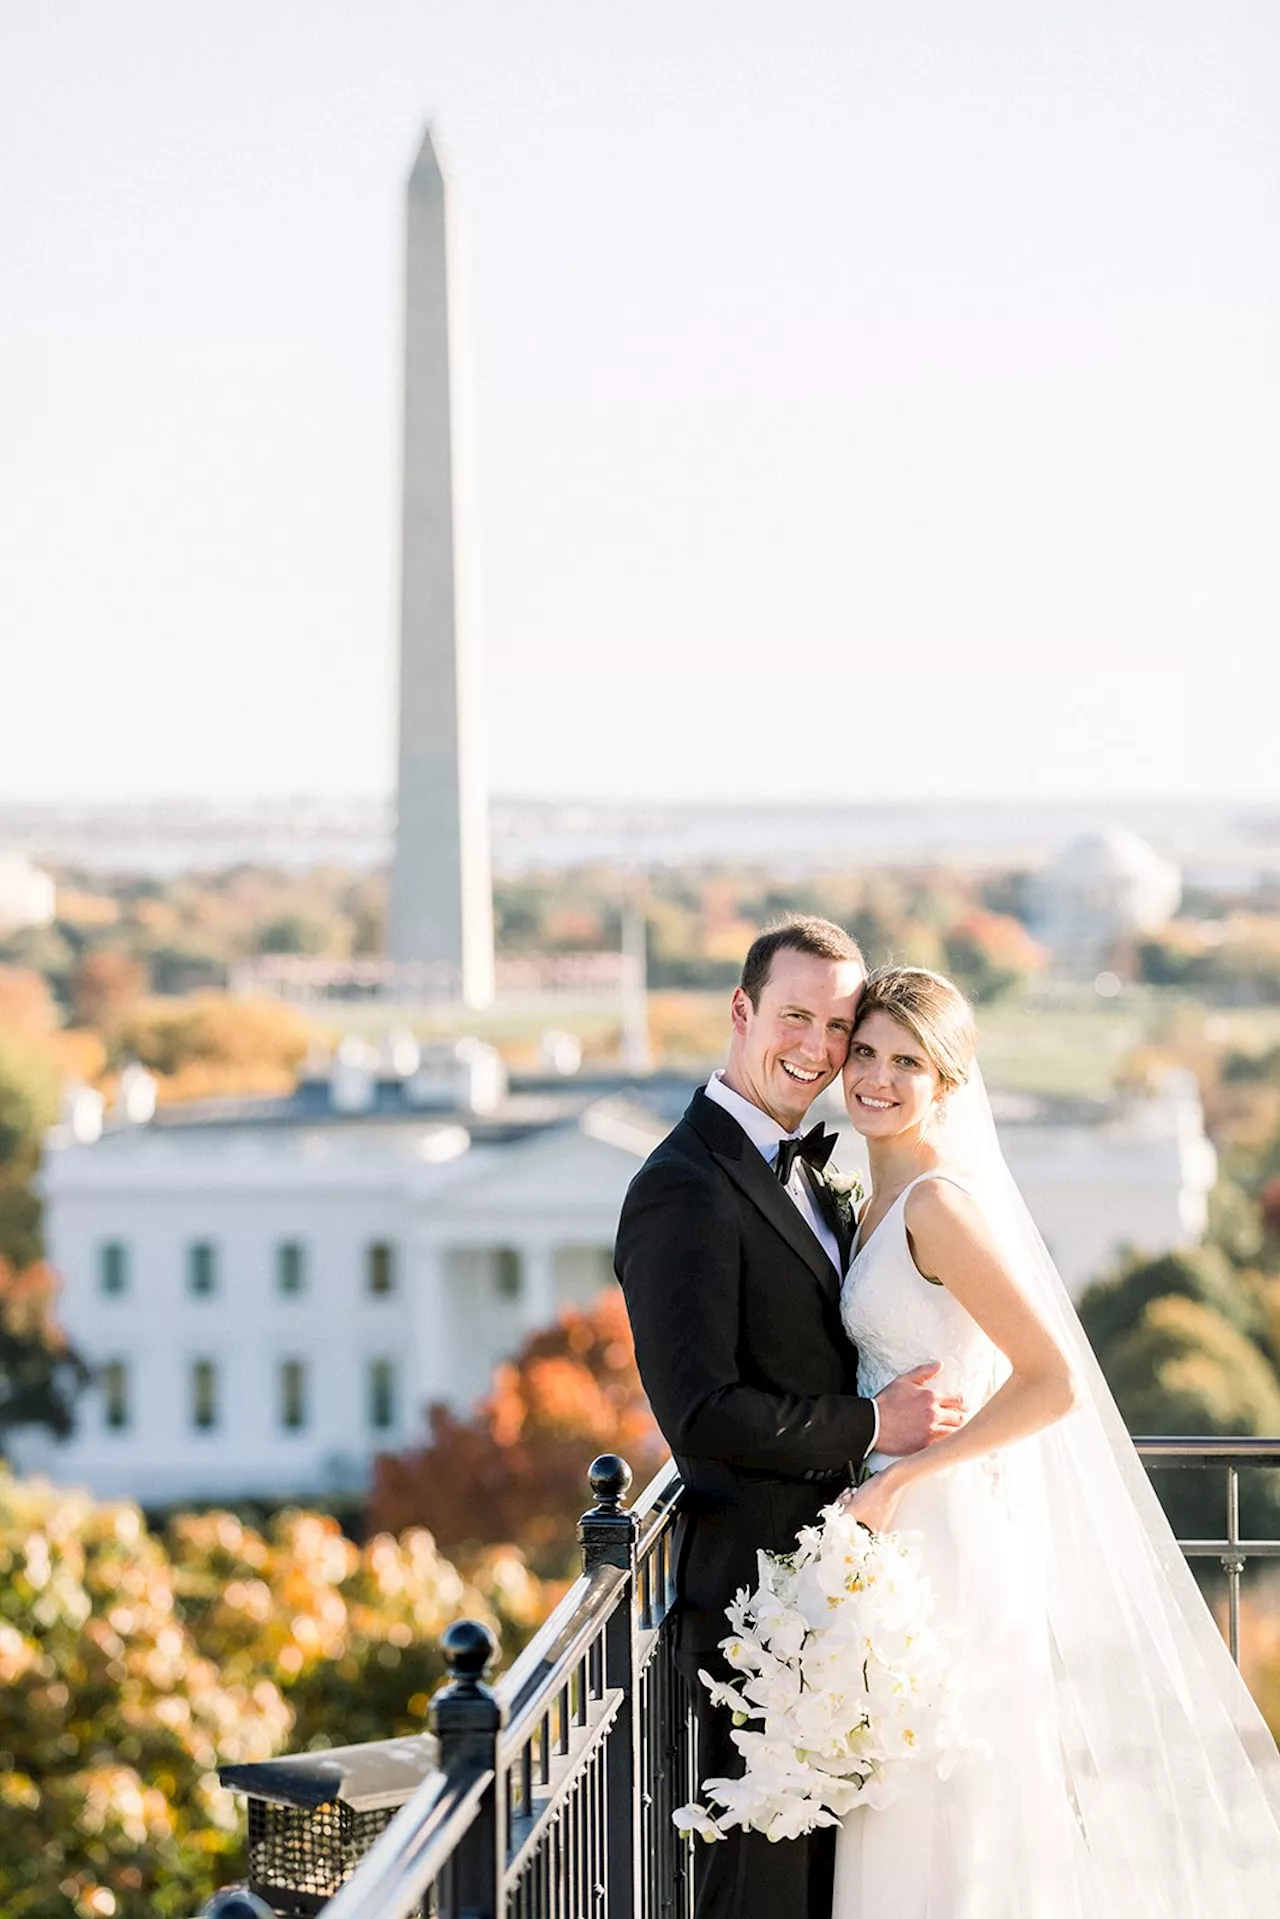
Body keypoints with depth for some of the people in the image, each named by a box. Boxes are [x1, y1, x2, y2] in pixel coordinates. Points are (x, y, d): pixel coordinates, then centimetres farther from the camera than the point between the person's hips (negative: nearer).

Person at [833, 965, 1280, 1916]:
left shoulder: (941, 1202, -16)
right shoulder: (883, 1203, 12)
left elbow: (1054, 1382, -21)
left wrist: (898, 1479, -20)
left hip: (946, 1539, -9)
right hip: (905, 1534, 9)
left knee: (950, 1829, -3)